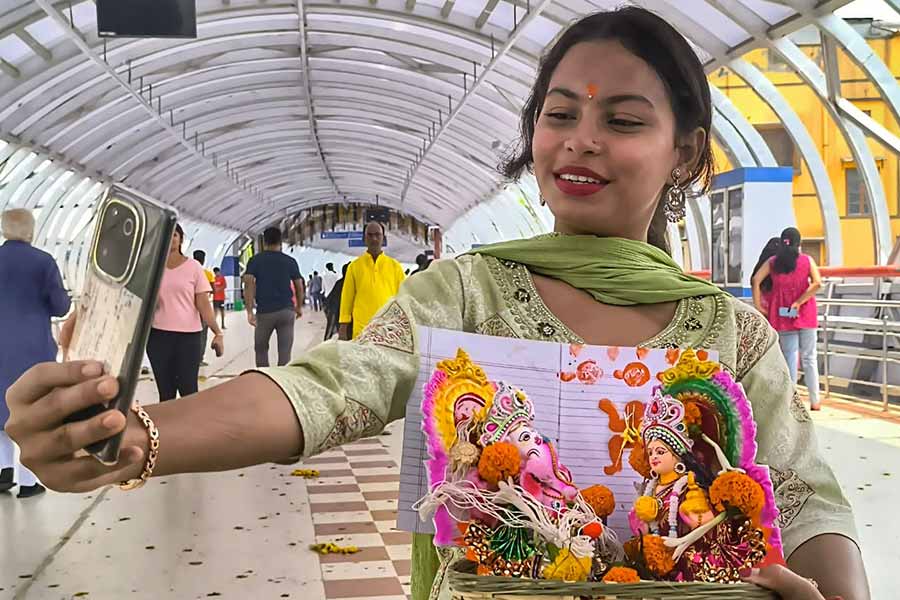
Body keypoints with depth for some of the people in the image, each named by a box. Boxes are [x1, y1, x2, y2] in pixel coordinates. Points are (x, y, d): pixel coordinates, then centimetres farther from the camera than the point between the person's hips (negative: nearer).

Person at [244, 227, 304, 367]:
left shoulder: (255, 261, 2)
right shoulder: (290, 261, 5)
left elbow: (248, 283, -11)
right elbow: (299, 286, 6)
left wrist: (249, 311, -13)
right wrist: (299, 307, 22)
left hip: (264, 312, 0)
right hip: (286, 311, 0)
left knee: (261, 349, 16)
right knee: (285, 351, -1)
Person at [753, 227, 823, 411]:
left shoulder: (773, 262, 4)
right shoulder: (807, 260, 0)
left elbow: (756, 280, -8)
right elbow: (817, 283, -14)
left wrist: (758, 305, -7)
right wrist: (798, 303, -13)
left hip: (783, 316, 1)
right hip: (806, 315, -1)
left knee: (790, 358, 7)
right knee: (809, 357, 9)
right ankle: (815, 401, 12)